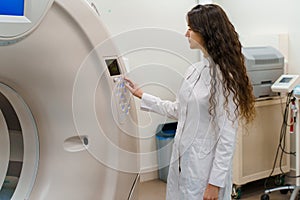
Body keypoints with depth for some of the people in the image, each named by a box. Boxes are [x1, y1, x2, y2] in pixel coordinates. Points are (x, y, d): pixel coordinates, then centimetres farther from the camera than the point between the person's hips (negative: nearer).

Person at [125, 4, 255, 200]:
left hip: (205, 167, -7)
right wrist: (142, 95, 19)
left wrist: (215, 182, -17)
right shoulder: (194, 71, 5)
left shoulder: (224, 76, -18)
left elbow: (227, 136, -18)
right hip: (182, 161, 7)